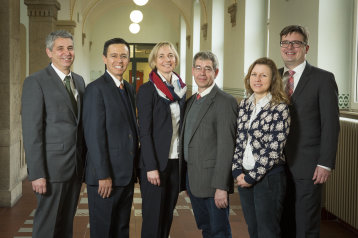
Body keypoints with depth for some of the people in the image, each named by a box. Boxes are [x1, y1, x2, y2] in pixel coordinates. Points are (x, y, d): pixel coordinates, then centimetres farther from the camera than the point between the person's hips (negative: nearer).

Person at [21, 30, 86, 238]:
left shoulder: (79, 81, 13)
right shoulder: (36, 82, -9)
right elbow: (31, 132, -13)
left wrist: (85, 161, 11)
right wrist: (37, 174, -17)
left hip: (77, 166, 6)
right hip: (52, 166, -6)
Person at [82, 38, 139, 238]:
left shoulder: (129, 89, 13)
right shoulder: (96, 89, -11)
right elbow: (94, 135, -16)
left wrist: (134, 167, 10)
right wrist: (103, 175, -19)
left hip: (127, 174, 7)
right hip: (106, 176, -7)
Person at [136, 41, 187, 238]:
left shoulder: (180, 89, 9)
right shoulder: (147, 90, -8)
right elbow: (144, 131, -11)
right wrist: (151, 167, -15)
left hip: (176, 161, 6)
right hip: (155, 162, -5)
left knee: (168, 214, 13)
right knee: (153, 216, 2)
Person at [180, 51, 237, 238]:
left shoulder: (225, 102, -13)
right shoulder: (191, 101, 13)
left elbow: (226, 147, -18)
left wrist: (221, 186, -21)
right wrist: (187, 180, 13)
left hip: (212, 180, -8)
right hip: (193, 179, 8)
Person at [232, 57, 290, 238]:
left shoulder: (280, 108, -10)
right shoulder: (244, 105, 8)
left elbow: (274, 149, -14)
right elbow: (237, 141, 9)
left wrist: (252, 177, -12)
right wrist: (238, 172, -3)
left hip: (269, 177, -6)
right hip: (244, 177, 6)